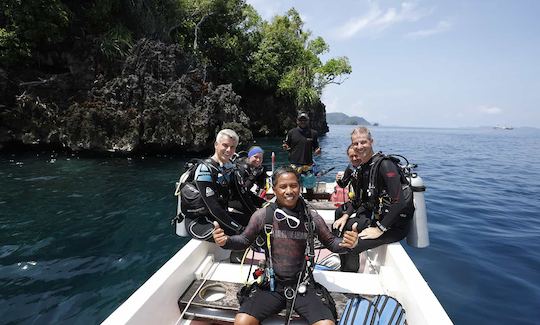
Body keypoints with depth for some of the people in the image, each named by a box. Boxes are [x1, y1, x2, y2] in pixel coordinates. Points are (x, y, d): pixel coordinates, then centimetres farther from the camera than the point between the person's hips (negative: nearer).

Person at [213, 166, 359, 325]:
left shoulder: (312, 217, -7)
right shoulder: (262, 215, -8)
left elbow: (331, 243, 4)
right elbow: (245, 240, 5)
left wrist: (347, 243, -17)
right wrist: (226, 241, -15)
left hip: (303, 285, 0)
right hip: (271, 284, 0)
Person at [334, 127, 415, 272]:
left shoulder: (384, 165, -21)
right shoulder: (363, 168, 6)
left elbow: (399, 202, -27)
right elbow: (360, 199, 17)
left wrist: (379, 229, -22)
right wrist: (345, 216, 5)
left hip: (395, 226, -9)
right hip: (375, 217, 9)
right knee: (339, 227, 12)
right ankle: (343, 270, 27)